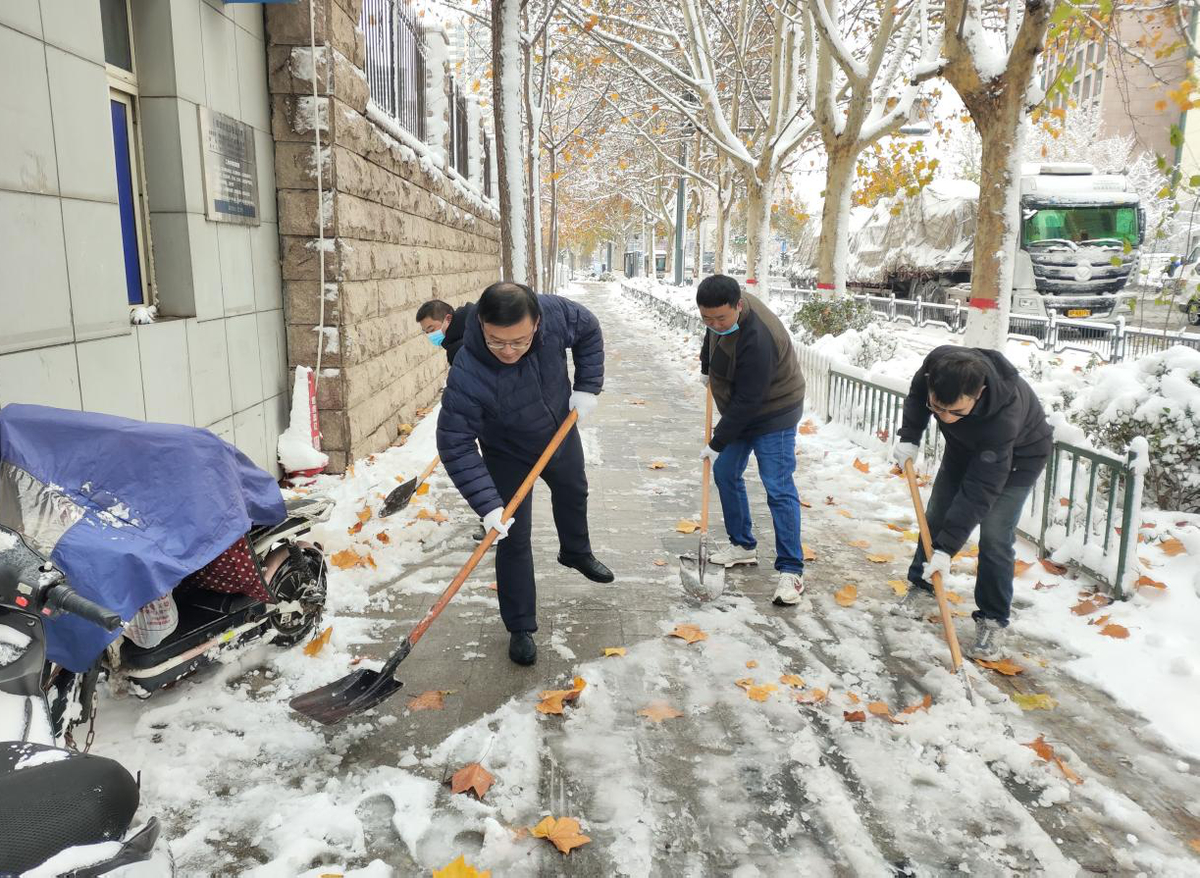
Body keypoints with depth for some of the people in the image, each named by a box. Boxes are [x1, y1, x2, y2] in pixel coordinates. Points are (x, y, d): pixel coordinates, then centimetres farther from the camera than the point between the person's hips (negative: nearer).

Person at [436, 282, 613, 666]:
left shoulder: (556, 313, -34)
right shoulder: (467, 376, -43)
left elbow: (589, 332, -10)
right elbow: (455, 445, -35)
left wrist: (587, 386, -16)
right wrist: (487, 504, -39)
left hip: (561, 432, 5)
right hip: (508, 454, -4)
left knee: (573, 493, 29)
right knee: (513, 540, -3)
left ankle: (576, 553, 61)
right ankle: (521, 628, 16)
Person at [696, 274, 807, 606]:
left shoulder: (757, 339, -35)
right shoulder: (724, 310, -9)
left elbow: (747, 401, -30)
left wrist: (717, 444, -23)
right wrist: (706, 367, 22)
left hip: (772, 414, -9)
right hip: (738, 411, 9)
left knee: (779, 489, -12)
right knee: (725, 474, 12)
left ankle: (791, 570, -7)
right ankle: (743, 545, 26)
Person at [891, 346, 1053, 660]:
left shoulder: (1003, 418, -45)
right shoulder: (938, 362, -33)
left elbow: (978, 493, -40)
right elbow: (916, 391, -6)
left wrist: (946, 548, -38)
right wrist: (909, 438, -16)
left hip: (1018, 455, -5)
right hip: (965, 445, 6)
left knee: (995, 537, -12)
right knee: (936, 514, 8)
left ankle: (992, 621, 3)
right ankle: (921, 588, 25)